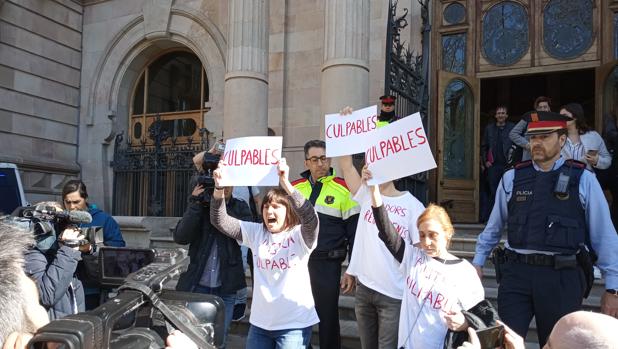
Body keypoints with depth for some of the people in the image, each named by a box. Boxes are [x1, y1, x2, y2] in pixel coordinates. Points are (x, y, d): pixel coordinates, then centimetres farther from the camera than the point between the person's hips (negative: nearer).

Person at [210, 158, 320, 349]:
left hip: (294, 324, -4)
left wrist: (285, 184, -40)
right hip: (260, 322, 4)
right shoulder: (256, 232, 4)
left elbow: (310, 218, -30)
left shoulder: (300, 235, -9)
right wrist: (219, 187, -19)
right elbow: (220, 221, -2)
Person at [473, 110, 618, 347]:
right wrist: (478, 262, 16)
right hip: (517, 272, 1)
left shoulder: (583, 179, 1)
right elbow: (493, 228, 16)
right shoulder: (512, 178, 6)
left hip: (562, 276, -1)